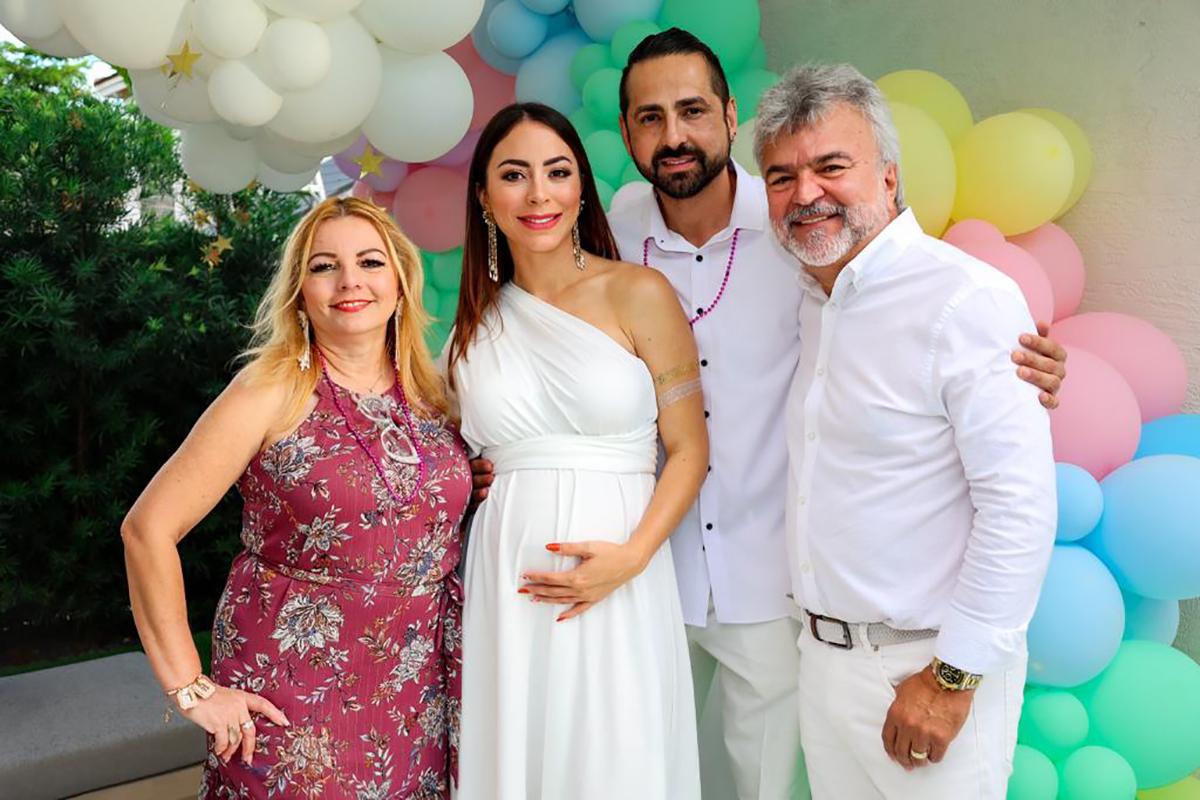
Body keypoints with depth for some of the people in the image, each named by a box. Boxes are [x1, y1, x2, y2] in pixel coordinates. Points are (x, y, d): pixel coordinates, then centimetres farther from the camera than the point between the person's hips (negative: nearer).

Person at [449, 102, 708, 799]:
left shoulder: (637, 294, -3)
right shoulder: (477, 323, 9)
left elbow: (689, 449, -4)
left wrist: (632, 556, -15)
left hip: (618, 581, -3)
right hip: (505, 582, 3)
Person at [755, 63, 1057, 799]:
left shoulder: (968, 299, -17)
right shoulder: (815, 300, 8)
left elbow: (1020, 508, -20)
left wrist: (955, 677, -17)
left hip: (928, 660, -7)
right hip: (823, 652, 7)